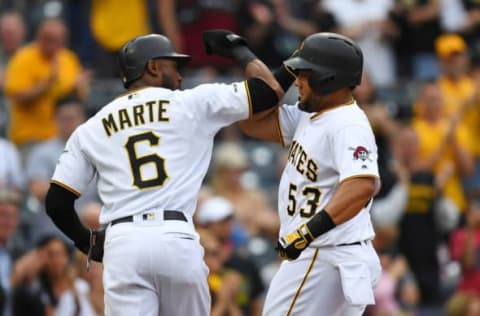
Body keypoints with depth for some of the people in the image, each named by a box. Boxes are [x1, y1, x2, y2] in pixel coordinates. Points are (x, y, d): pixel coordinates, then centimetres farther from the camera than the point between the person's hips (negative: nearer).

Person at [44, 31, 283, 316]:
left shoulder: (90, 130, 16)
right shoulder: (192, 103, 10)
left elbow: (56, 202, 12)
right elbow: (270, 89, 14)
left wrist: (87, 242, 30)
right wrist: (237, 49, 32)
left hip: (122, 241, 1)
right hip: (177, 239, -1)